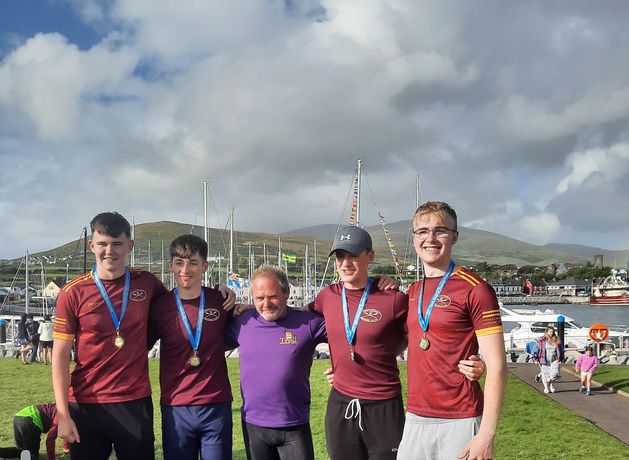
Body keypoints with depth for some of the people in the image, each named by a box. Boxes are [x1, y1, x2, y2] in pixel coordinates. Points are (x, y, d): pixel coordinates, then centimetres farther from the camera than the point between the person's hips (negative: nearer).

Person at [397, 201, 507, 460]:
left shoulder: (474, 290, -9)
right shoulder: (412, 292, 11)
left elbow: (496, 366, -11)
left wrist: (487, 435, -16)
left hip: (459, 423, -6)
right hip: (414, 419, 6)